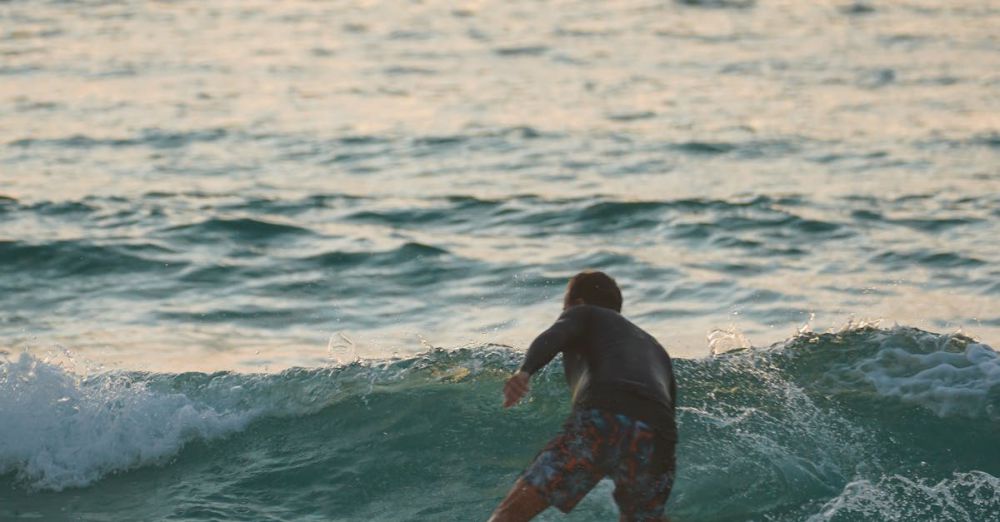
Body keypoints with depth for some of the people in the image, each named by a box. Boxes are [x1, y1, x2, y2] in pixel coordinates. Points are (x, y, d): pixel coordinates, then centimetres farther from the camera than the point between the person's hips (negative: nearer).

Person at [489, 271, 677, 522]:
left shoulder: (583, 313, 26)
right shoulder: (656, 349, 41)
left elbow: (553, 337, 4)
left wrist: (524, 372, -16)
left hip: (601, 418, -5)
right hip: (658, 433, 5)